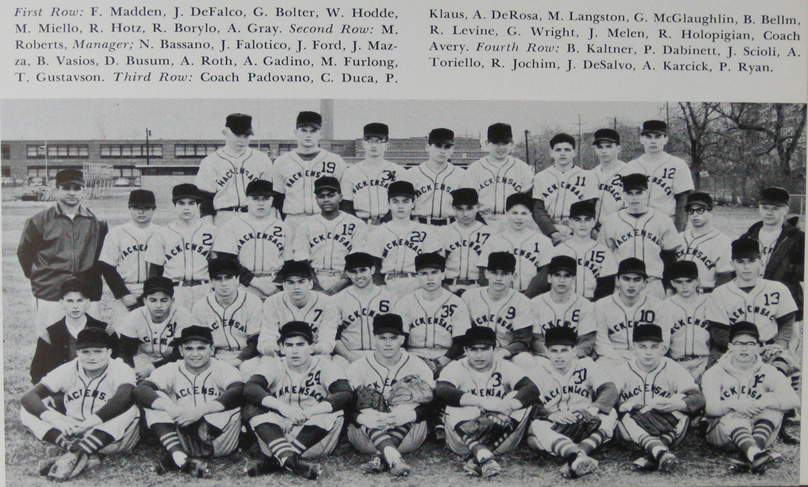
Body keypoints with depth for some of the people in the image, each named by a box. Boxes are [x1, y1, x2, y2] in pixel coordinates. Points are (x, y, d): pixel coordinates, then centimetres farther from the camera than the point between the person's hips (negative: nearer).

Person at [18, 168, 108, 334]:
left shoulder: (96, 222, 8)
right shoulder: (39, 221, 4)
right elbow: (24, 253, 13)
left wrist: (93, 279, 11)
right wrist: (38, 278, 12)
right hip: (49, 299, -1)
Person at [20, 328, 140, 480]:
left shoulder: (120, 369, -10)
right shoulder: (68, 370, -1)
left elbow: (124, 397, -32)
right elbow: (28, 397, -12)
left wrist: (91, 422, -42)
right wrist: (53, 418, -33)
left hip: (112, 438, -3)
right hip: (72, 435, 4)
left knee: (129, 406, -31)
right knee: (28, 410, -14)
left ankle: (76, 454, -38)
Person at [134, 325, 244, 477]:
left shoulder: (223, 369, -1)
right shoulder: (171, 370, 4)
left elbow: (239, 392, -23)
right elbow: (140, 390, -13)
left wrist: (201, 410, -35)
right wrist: (169, 407, -32)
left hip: (218, 440, -1)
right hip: (184, 444, 2)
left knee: (232, 402, -26)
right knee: (155, 398, -14)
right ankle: (180, 457, -35)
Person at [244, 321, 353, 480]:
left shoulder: (323, 366, 2)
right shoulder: (274, 366, 4)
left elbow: (346, 394, -16)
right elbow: (249, 388, -16)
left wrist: (309, 412, -28)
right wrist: (282, 407, -31)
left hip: (314, 441, 0)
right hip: (276, 436, 1)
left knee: (334, 413, -26)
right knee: (253, 408, -21)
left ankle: (273, 461, -34)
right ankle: (290, 460, -44)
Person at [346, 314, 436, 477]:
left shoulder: (417, 366, 0)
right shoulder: (358, 367, 1)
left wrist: (408, 416, -33)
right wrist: (364, 418, -33)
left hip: (407, 437, 0)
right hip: (365, 436, 0)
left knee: (409, 407, -26)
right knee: (367, 412, -29)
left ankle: (379, 457, -39)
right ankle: (394, 458, -50)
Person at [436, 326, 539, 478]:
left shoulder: (504, 367, 3)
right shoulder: (456, 368, -1)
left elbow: (532, 390, -15)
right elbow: (441, 391, -25)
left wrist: (508, 406, -37)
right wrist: (482, 402, -38)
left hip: (501, 440, 1)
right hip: (464, 440, -1)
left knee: (519, 399, -21)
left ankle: (478, 459, -33)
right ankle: (482, 454, -48)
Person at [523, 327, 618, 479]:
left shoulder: (585, 365, 9)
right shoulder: (537, 371, 5)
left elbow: (610, 389, -5)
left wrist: (594, 408, -26)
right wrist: (551, 415, -27)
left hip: (584, 429, 2)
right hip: (552, 431, -2)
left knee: (610, 413, -22)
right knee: (536, 426, -33)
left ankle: (581, 452, -46)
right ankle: (577, 456, -60)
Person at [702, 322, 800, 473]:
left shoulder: (768, 373, 3)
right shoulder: (715, 373, 1)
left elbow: (793, 399, -16)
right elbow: (709, 407, -13)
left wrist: (760, 403, -32)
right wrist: (733, 404, -34)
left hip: (760, 433, 2)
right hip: (721, 431, -2)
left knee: (774, 404, -23)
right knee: (734, 416, -34)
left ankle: (755, 447, -46)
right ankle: (754, 453, -64)